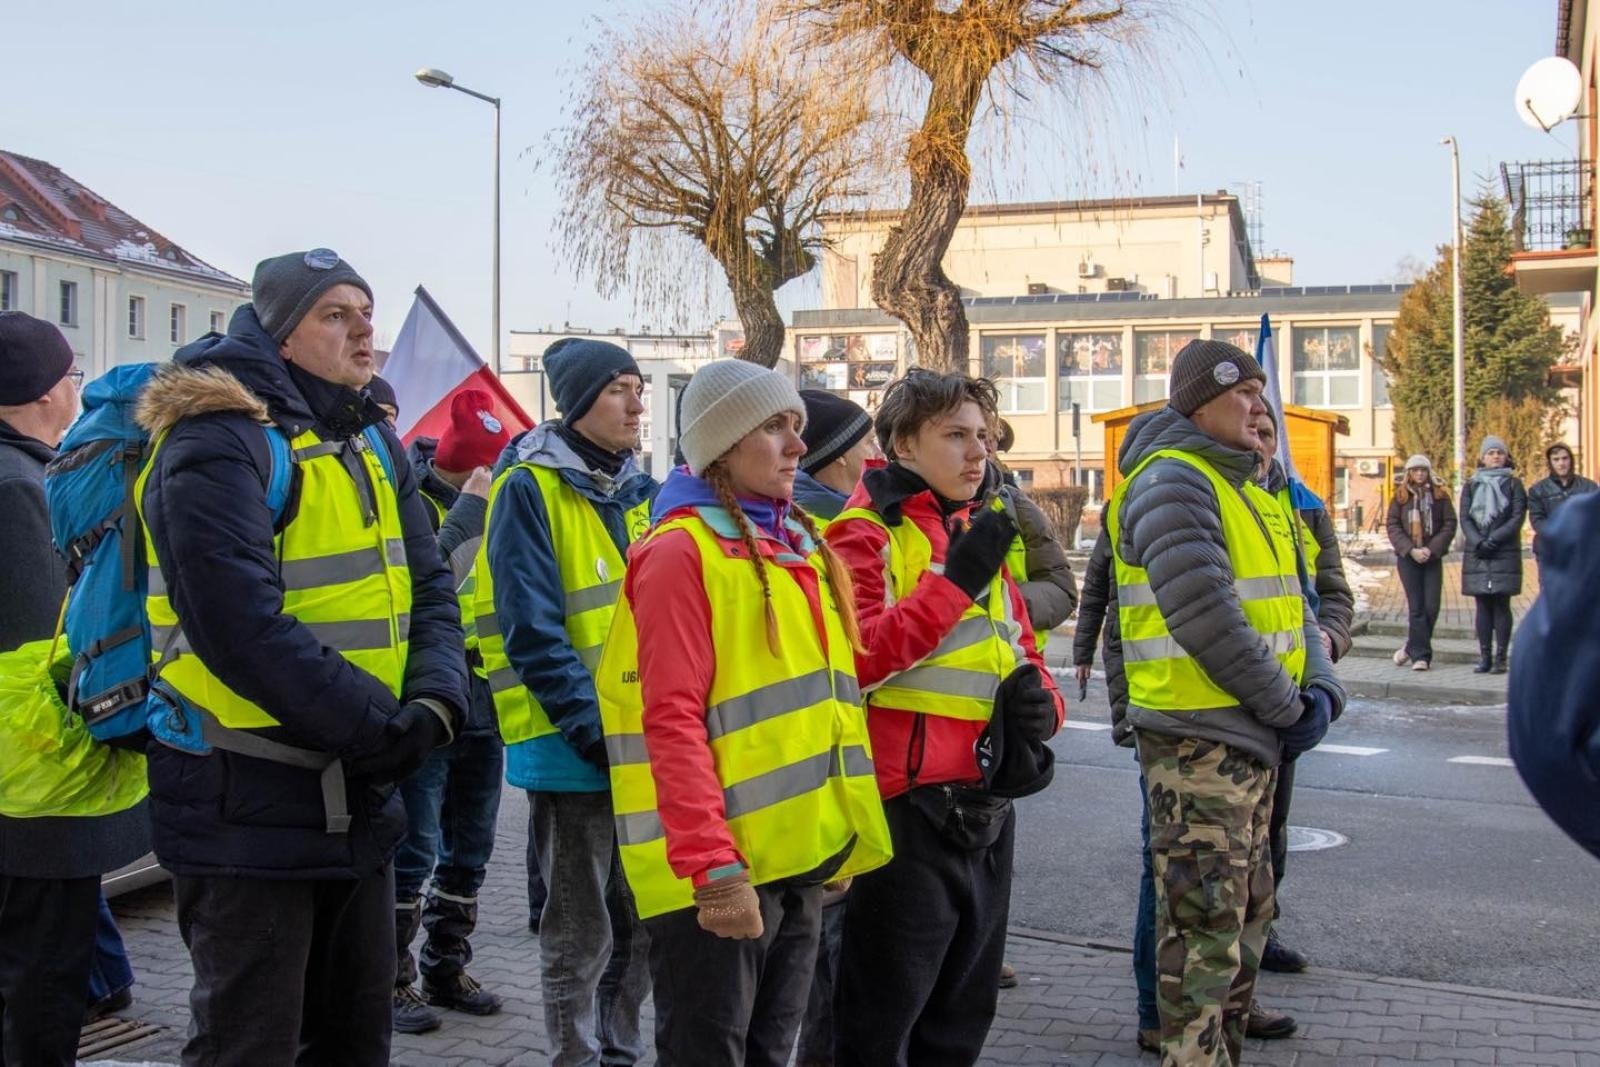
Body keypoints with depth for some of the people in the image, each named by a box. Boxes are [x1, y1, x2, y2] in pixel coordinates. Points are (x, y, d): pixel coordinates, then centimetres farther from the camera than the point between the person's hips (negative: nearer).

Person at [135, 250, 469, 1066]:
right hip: (246, 806, -8)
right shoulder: (218, 440, -16)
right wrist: (386, 728, -19)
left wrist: (435, 703, -12)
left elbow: (428, 590, 8)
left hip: (360, 794, 8)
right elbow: (241, 626, -25)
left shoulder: (373, 440, 10)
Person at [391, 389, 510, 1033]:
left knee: (469, 847, 15)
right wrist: (470, 510, -22)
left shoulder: (497, 503, 9)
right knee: (414, 850, -1)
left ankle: (447, 968, 28)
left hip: (484, 704, 7)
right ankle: (396, 982, 12)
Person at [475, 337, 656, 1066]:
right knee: (581, 935, 4)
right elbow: (533, 631, -17)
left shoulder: (638, 491, 11)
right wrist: (593, 726, -21)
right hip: (572, 746, -7)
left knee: (639, 922, 17)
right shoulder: (529, 489, -11)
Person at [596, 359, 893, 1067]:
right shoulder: (681, 551, -11)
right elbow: (673, 721, -18)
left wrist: (841, 832, 15)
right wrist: (714, 864, -23)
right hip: (720, 871, -8)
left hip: (801, 856, 8)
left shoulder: (800, 546, 14)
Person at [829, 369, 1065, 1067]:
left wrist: (1040, 699, -1)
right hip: (908, 808, -8)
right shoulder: (866, 533, -8)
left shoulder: (981, 533, 16)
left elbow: (1022, 653, 22)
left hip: (986, 810, 8)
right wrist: (953, 581, -25)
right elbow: (851, 659, -22)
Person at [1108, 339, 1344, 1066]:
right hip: (1197, 738, -10)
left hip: (1253, 737, 10)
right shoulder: (1172, 481, -14)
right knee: (1206, 924, -4)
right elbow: (1205, 617, -24)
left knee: (1248, 914, 18)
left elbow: (1288, 600, 16)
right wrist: (1286, 708, -15)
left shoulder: (1245, 488, 16)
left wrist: (1321, 688, -2)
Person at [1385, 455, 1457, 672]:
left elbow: (1450, 524, 1)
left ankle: (1412, 648, 15)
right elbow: (1392, 526, 0)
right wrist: (1411, 550, -12)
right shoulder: (1400, 496, 5)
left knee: (1431, 607, -2)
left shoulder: (1440, 495, 5)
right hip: (1407, 558, -1)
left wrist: (1432, 549, -10)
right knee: (1416, 607, -4)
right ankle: (1420, 654, 1)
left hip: (1433, 558, 1)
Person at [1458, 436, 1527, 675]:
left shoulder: (1513, 484, 6)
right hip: (1477, 555, 2)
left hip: (1505, 554, -2)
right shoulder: (1471, 486, 12)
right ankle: (1485, 657, 6)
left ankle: (1500, 658, -2)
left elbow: (1518, 518, -3)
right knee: (1483, 606, 3)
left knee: (1501, 605, -4)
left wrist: (1493, 540, -14)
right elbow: (1465, 518, 5)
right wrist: (1478, 542, -12)